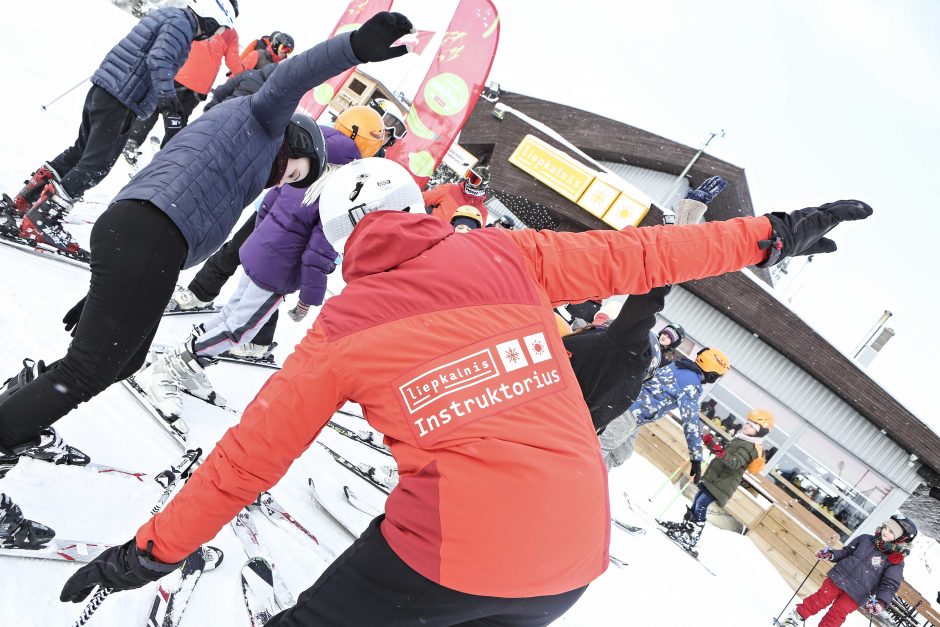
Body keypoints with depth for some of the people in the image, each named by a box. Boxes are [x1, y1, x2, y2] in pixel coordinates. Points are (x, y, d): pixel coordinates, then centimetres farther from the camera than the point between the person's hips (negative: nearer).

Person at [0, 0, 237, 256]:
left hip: (103, 87, 10)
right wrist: (167, 94, -39)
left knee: (83, 149, 23)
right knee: (97, 164, -8)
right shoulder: (182, 23, -11)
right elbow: (159, 59, -27)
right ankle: (41, 221, -9)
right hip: (121, 100, -10)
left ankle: (26, 200, 31)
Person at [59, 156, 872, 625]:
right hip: (577, 557, 4)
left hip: (451, 552, -3)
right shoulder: (505, 257, 5)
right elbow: (634, 255, 10)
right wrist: (772, 234, 21)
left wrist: (155, 549, 18)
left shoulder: (346, 325, 2)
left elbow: (256, 449, 6)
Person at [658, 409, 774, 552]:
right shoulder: (741, 439, 15)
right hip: (713, 478, 10)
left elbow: (735, 463, -31)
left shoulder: (751, 448, -17)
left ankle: (691, 538, -15)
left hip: (722, 484, -10)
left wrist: (721, 452, -47)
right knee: (697, 500, 16)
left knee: (701, 504, -16)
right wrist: (711, 443, 21)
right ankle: (685, 526, 30)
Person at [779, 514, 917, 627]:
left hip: (854, 596, -2)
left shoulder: (896, 561, -4)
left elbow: (889, 585, -9)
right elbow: (846, 552, 15)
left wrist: (881, 601, -25)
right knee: (820, 599, -6)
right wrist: (830, 554, -3)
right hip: (838, 579, 2)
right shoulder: (866, 539, 7)